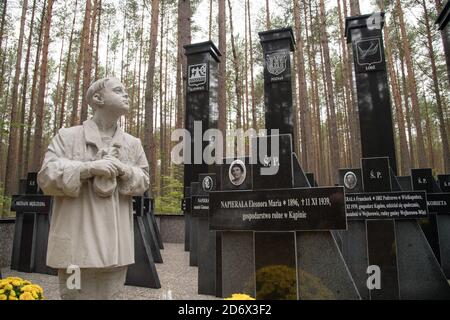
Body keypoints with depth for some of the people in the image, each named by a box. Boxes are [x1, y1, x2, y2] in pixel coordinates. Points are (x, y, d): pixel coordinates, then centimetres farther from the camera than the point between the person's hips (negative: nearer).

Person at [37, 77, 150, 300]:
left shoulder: (133, 144, 13)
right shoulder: (67, 136, 3)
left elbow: (144, 181, 10)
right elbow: (46, 178, -4)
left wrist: (123, 170, -11)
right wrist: (88, 167, -19)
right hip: (77, 242, -3)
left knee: (111, 294, 11)